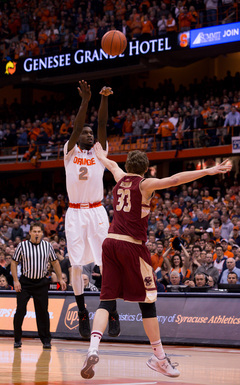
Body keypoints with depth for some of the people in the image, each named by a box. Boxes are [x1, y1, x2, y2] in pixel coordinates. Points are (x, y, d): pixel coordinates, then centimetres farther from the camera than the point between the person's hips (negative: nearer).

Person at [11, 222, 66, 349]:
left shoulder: (47, 245, 3)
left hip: (41, 283, 1)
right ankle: (17, 340, 6)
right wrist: (16, 280, -5)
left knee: (43, 312, 0)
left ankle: (46, 340, 9)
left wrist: (60, 279, 9)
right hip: (25, 282, -1)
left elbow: (55, 262, 14)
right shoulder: (22, 245, -4)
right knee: (20, 311, -7)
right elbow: (14, 262, 2)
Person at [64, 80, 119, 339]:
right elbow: (76, 126, -7)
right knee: (76, 265, 0)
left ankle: (112, 312, 1)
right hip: (75, 213, 0)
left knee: (106, 263, -5)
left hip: (96, 211, 0)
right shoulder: (70, 152, 8)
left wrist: (105, 99, -15)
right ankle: (82, 312, 9)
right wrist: (85, 100, -17)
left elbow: (102, 125, -2)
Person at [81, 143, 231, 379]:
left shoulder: (120, 179, 16)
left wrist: (101, 157, 61)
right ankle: (159, 358, 12)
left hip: (111, 243, 5)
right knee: (147, 302, 4)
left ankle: (93, 348, -18)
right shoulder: (144, 184, 0)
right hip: (132, 245, -5)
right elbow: (173, 180, -15)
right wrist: (208, 171, -20)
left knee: (106, 300, 3)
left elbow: (112, 165, 39)